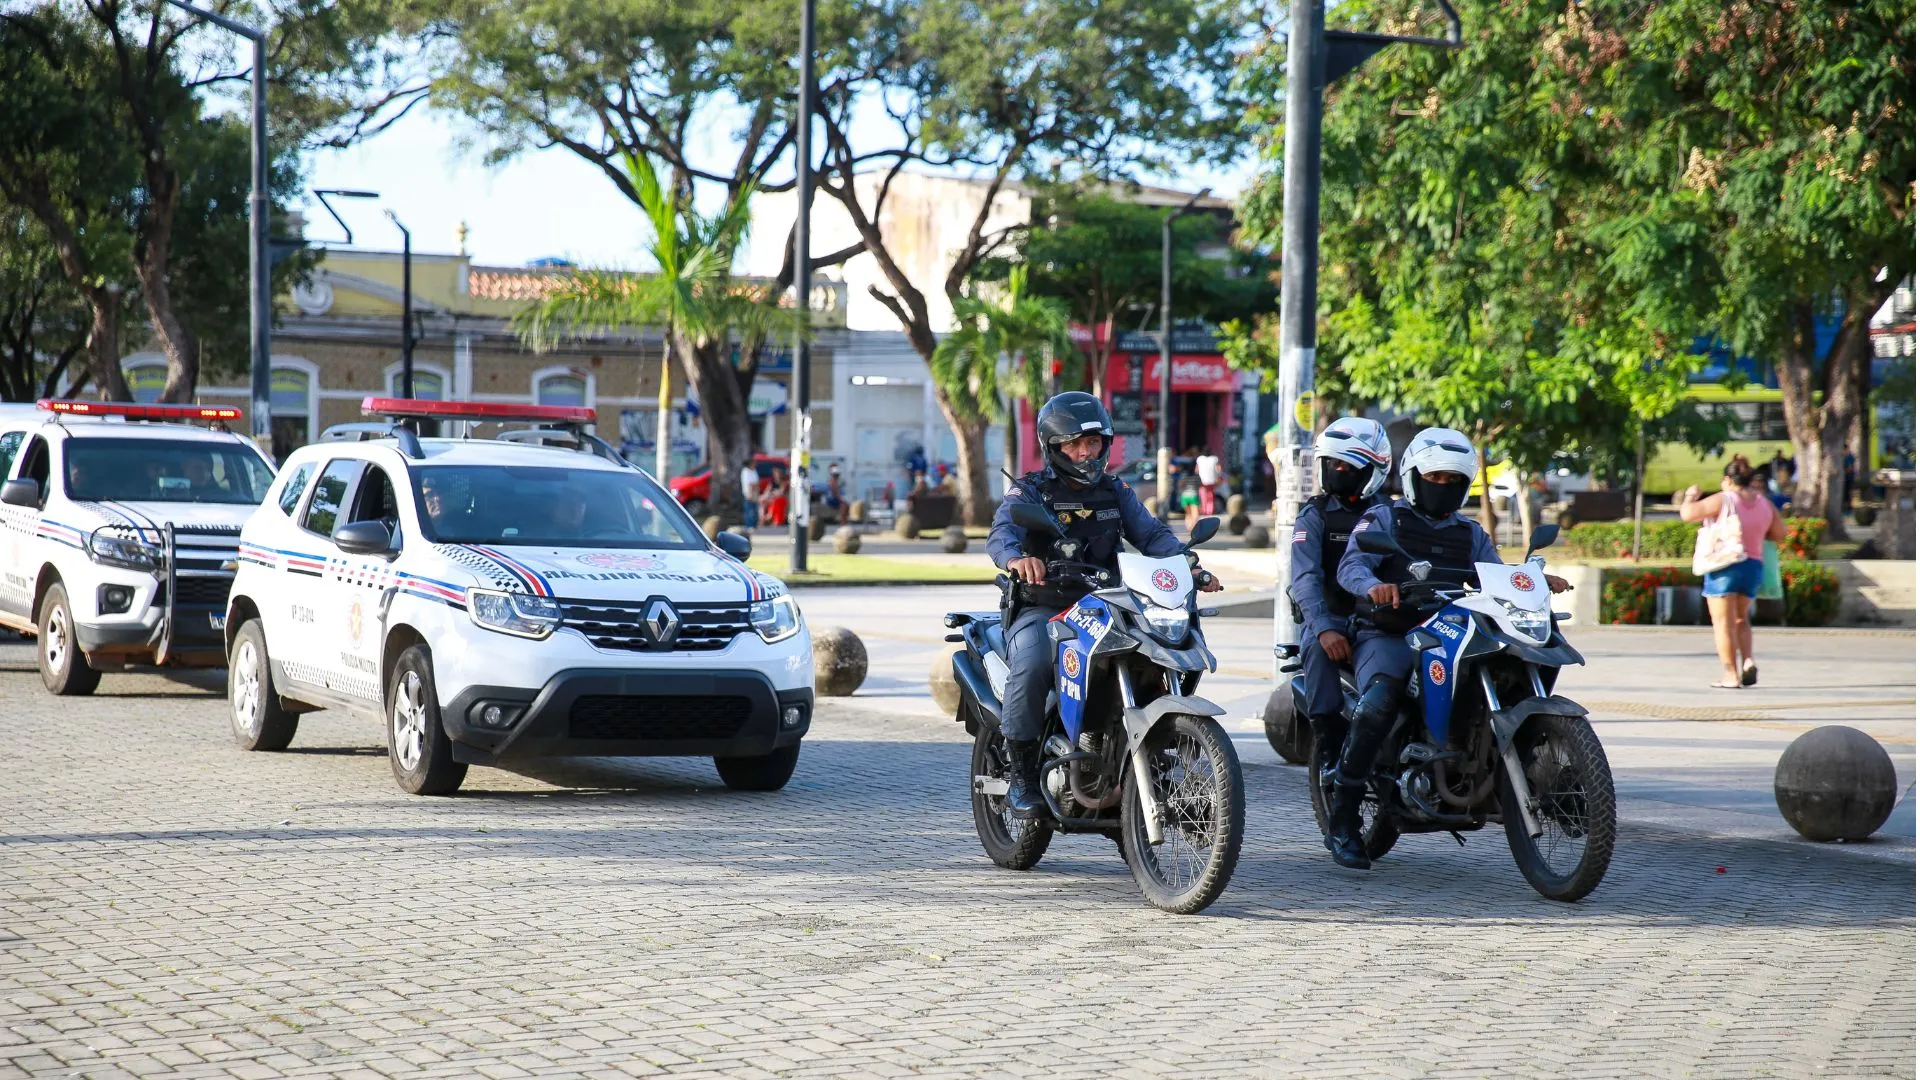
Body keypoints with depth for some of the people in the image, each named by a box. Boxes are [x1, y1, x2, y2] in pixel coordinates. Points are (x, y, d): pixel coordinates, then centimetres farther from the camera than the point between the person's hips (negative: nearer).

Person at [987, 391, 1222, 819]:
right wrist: (1016, 558, -46)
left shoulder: (1115, 491, 14)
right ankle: (1021, 772, -17)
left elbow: (1151, 533, 2)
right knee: (1031, 667, -33)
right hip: (1042, 610, -4)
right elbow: (1001, 533, -20)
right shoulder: (1030, 492, -1)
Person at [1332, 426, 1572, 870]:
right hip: (1387, 637, -5)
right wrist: (1373, 585, -33)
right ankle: (1342, 818, -25)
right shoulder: (1383, 519, 8)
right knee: (1380, 700, -33)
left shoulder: (1471, 534, 22)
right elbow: (1350, 565, -9)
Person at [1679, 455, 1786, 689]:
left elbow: (1687, 514, -13)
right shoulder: (1764, 505, 5)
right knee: (1741, 618, 22)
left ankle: (1730, 675, -4)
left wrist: (1690, 497, 6)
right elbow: (1780, 533, 13)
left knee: (1723, 622, -1)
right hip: (1754, 565, 6)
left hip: (1724, 566, -6)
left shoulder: (1722, 500, -12)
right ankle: (1748, 661, 1)